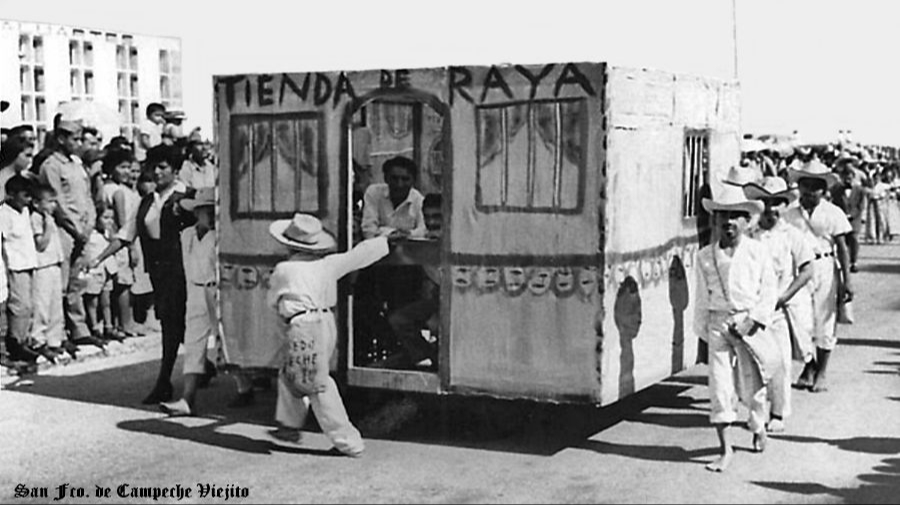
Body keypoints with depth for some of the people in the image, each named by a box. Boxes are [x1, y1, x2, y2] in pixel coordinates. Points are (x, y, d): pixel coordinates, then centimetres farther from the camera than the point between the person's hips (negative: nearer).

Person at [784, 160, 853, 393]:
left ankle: (822, 372, 15)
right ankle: (809, 367, 22)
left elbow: (842, 248, 0)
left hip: (824, 268, -2)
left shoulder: (833, 213, 1)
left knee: (824, 321, 2)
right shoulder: (790, 215, 5)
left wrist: (846, 279, -5)